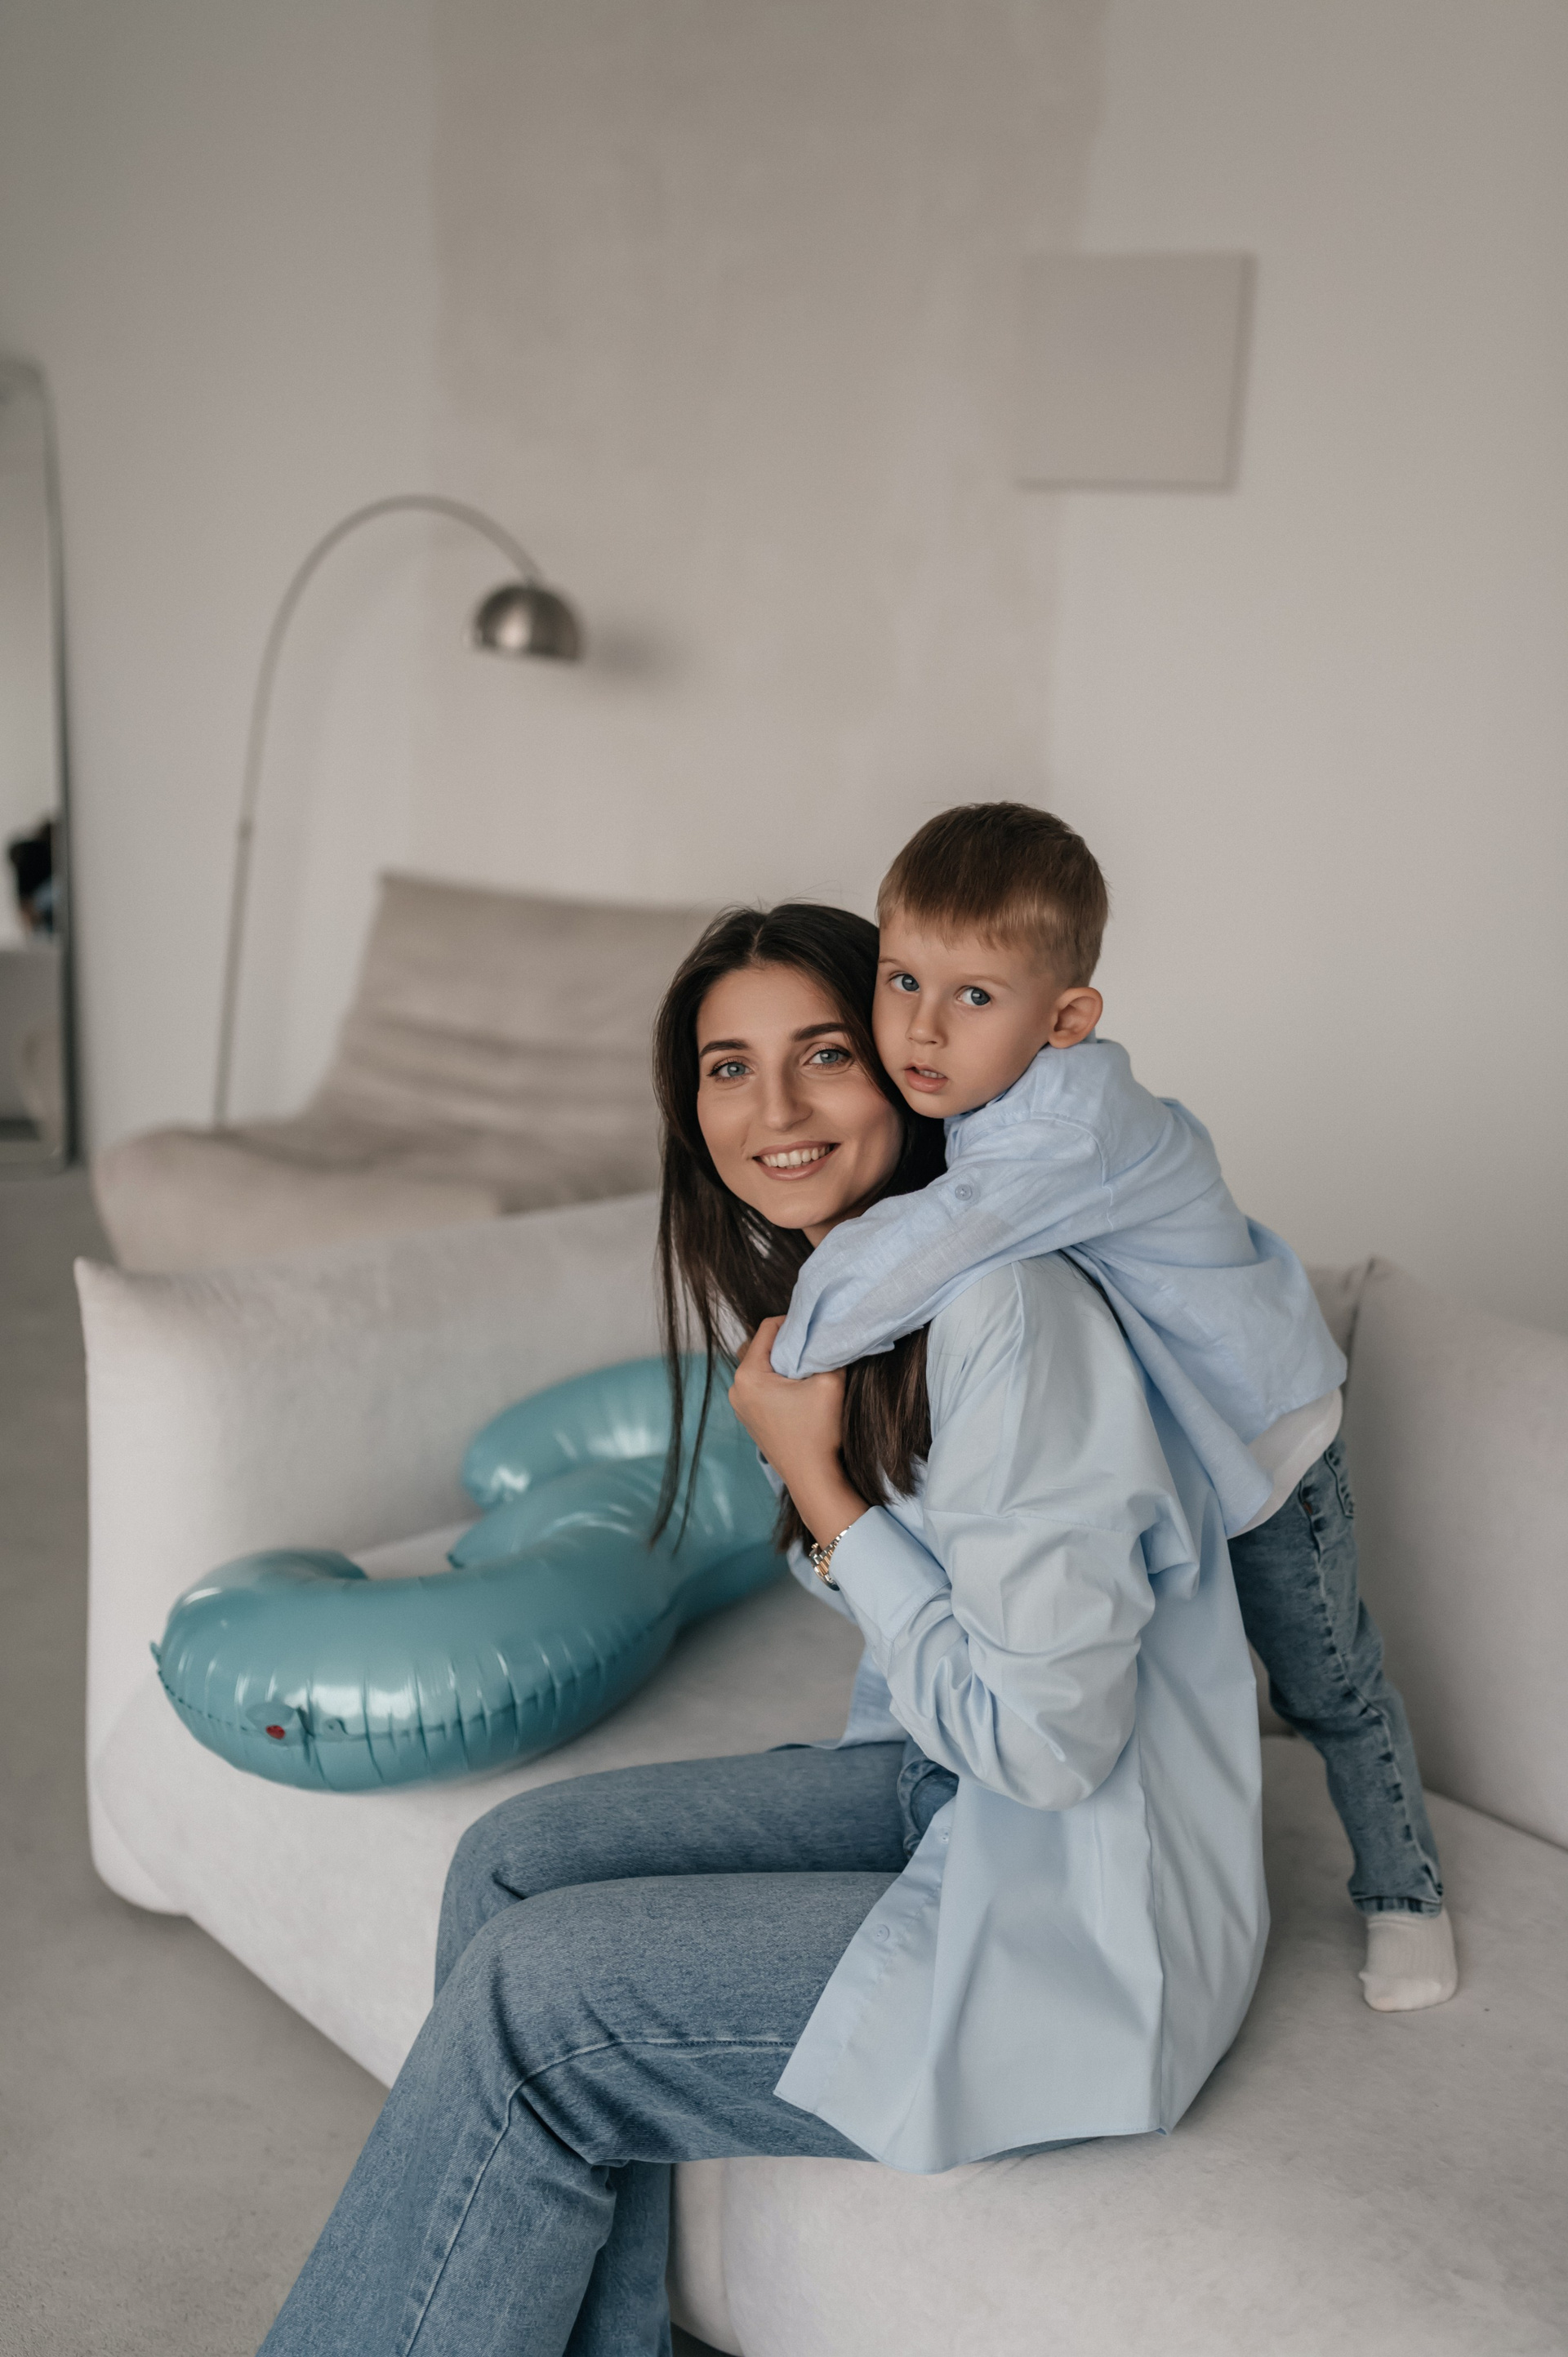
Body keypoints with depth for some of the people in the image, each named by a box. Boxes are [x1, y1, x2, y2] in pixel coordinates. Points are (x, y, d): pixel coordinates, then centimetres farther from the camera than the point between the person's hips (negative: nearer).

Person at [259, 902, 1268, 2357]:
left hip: (1079, 1923, -9)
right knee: (516, 1857, -2)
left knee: (529, 1992, -12)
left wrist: (817, 1487, -18)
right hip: (949, 1792, 9)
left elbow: (1048, 1738, -24)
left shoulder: (1008, 1312, -25)